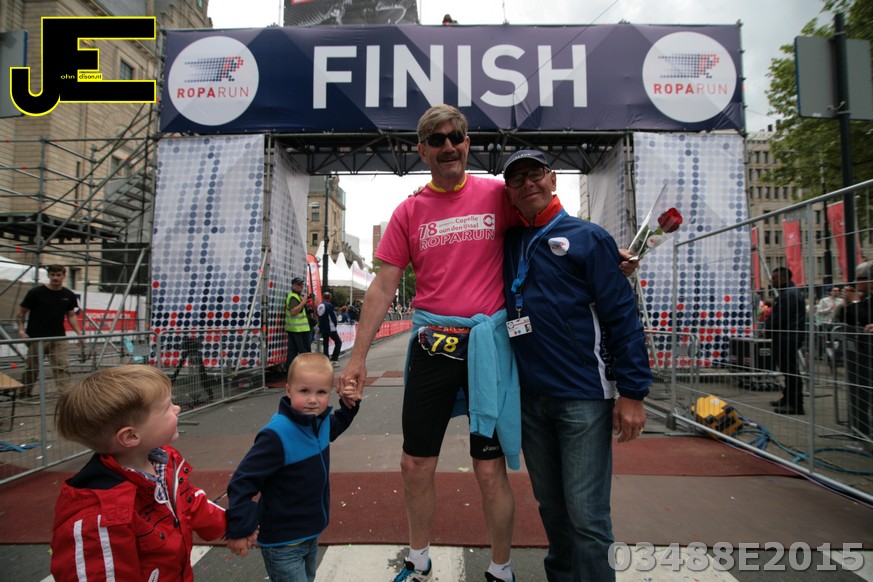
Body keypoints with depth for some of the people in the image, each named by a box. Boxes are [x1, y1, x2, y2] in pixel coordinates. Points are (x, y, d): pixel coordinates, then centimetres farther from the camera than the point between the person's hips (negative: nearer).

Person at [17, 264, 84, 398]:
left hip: (58, 338, 2)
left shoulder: (69, 295, 3)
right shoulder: (36, 292, -7)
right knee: (32, 368, 8)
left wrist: (79, 333, 1)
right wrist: (21, 330, -13)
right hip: (37, 338, -2)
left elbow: (71, 316, 11)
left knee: (62, 367, -6)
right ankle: (24, 394, 28)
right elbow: (21, 312, 0)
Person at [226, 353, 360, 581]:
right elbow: (243, 481, -28)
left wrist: (348, 406, 1)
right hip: (283, 543, -8)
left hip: (312, 532, 8)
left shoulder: (321, 421, -7)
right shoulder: (277, 435, -31)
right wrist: (239, 530, -27)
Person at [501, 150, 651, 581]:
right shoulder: (507, 242, 10)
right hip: (529, 397, 5)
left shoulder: (587, 237, -3)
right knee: (551, 505, 17)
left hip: (584, 397, -4)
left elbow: (622, 316, -7)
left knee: (586, 514, -1)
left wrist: (632, 392, -12)